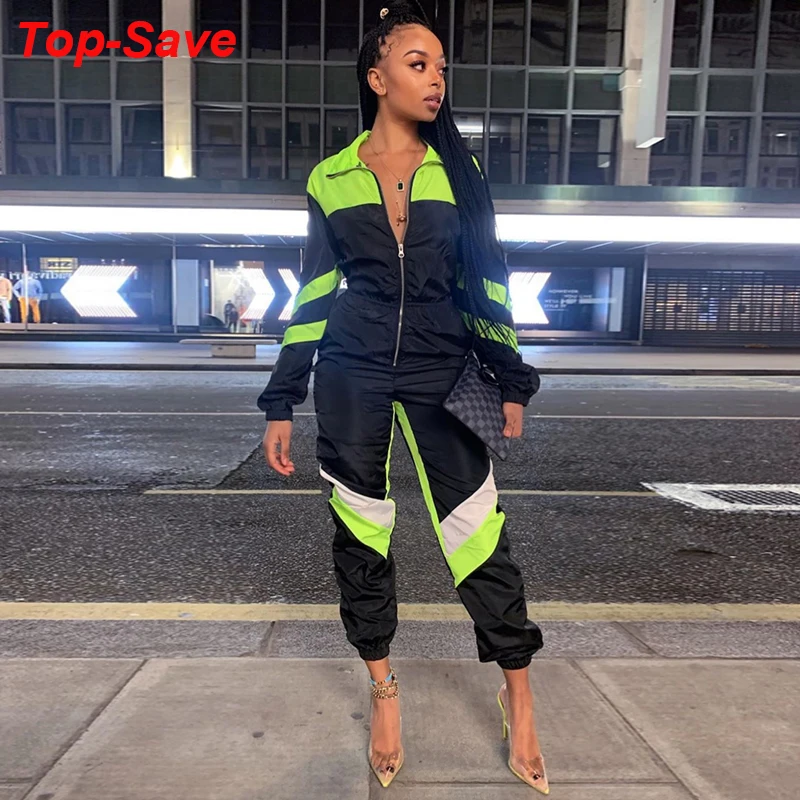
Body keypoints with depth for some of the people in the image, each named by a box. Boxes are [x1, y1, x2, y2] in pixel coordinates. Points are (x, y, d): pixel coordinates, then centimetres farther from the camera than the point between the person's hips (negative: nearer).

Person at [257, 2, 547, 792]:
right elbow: (312, 297, 7)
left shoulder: (460, 171, 7)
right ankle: (384, 690, 28)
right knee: (360, 535, 7)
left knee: (479, 535, -2)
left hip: (441, 379, 0)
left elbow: (486, 284, 8)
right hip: (351, 380, 1)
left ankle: (519, 699, 18)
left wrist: (511, 384, 4)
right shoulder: (330, 180, 6)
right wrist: (281, 405, 3)